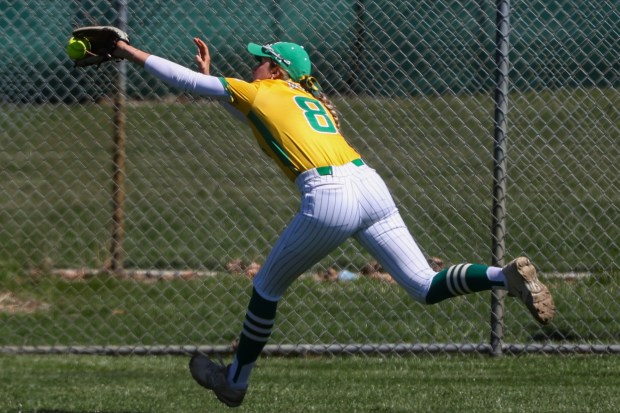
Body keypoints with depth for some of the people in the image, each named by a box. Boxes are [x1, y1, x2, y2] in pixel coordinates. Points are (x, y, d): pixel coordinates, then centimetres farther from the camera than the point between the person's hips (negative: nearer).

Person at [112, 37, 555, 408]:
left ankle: (235, 381, 27)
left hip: (328, 199, -6)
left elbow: (184, 79, 18)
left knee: (266, 288, 15)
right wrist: (212, 77, 48)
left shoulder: (258, 92, 11)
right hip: (371, 186, 6)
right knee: (426, 287, 1)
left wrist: (131, 52, 29)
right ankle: (505, 275, -23)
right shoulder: (308, 98, 29)